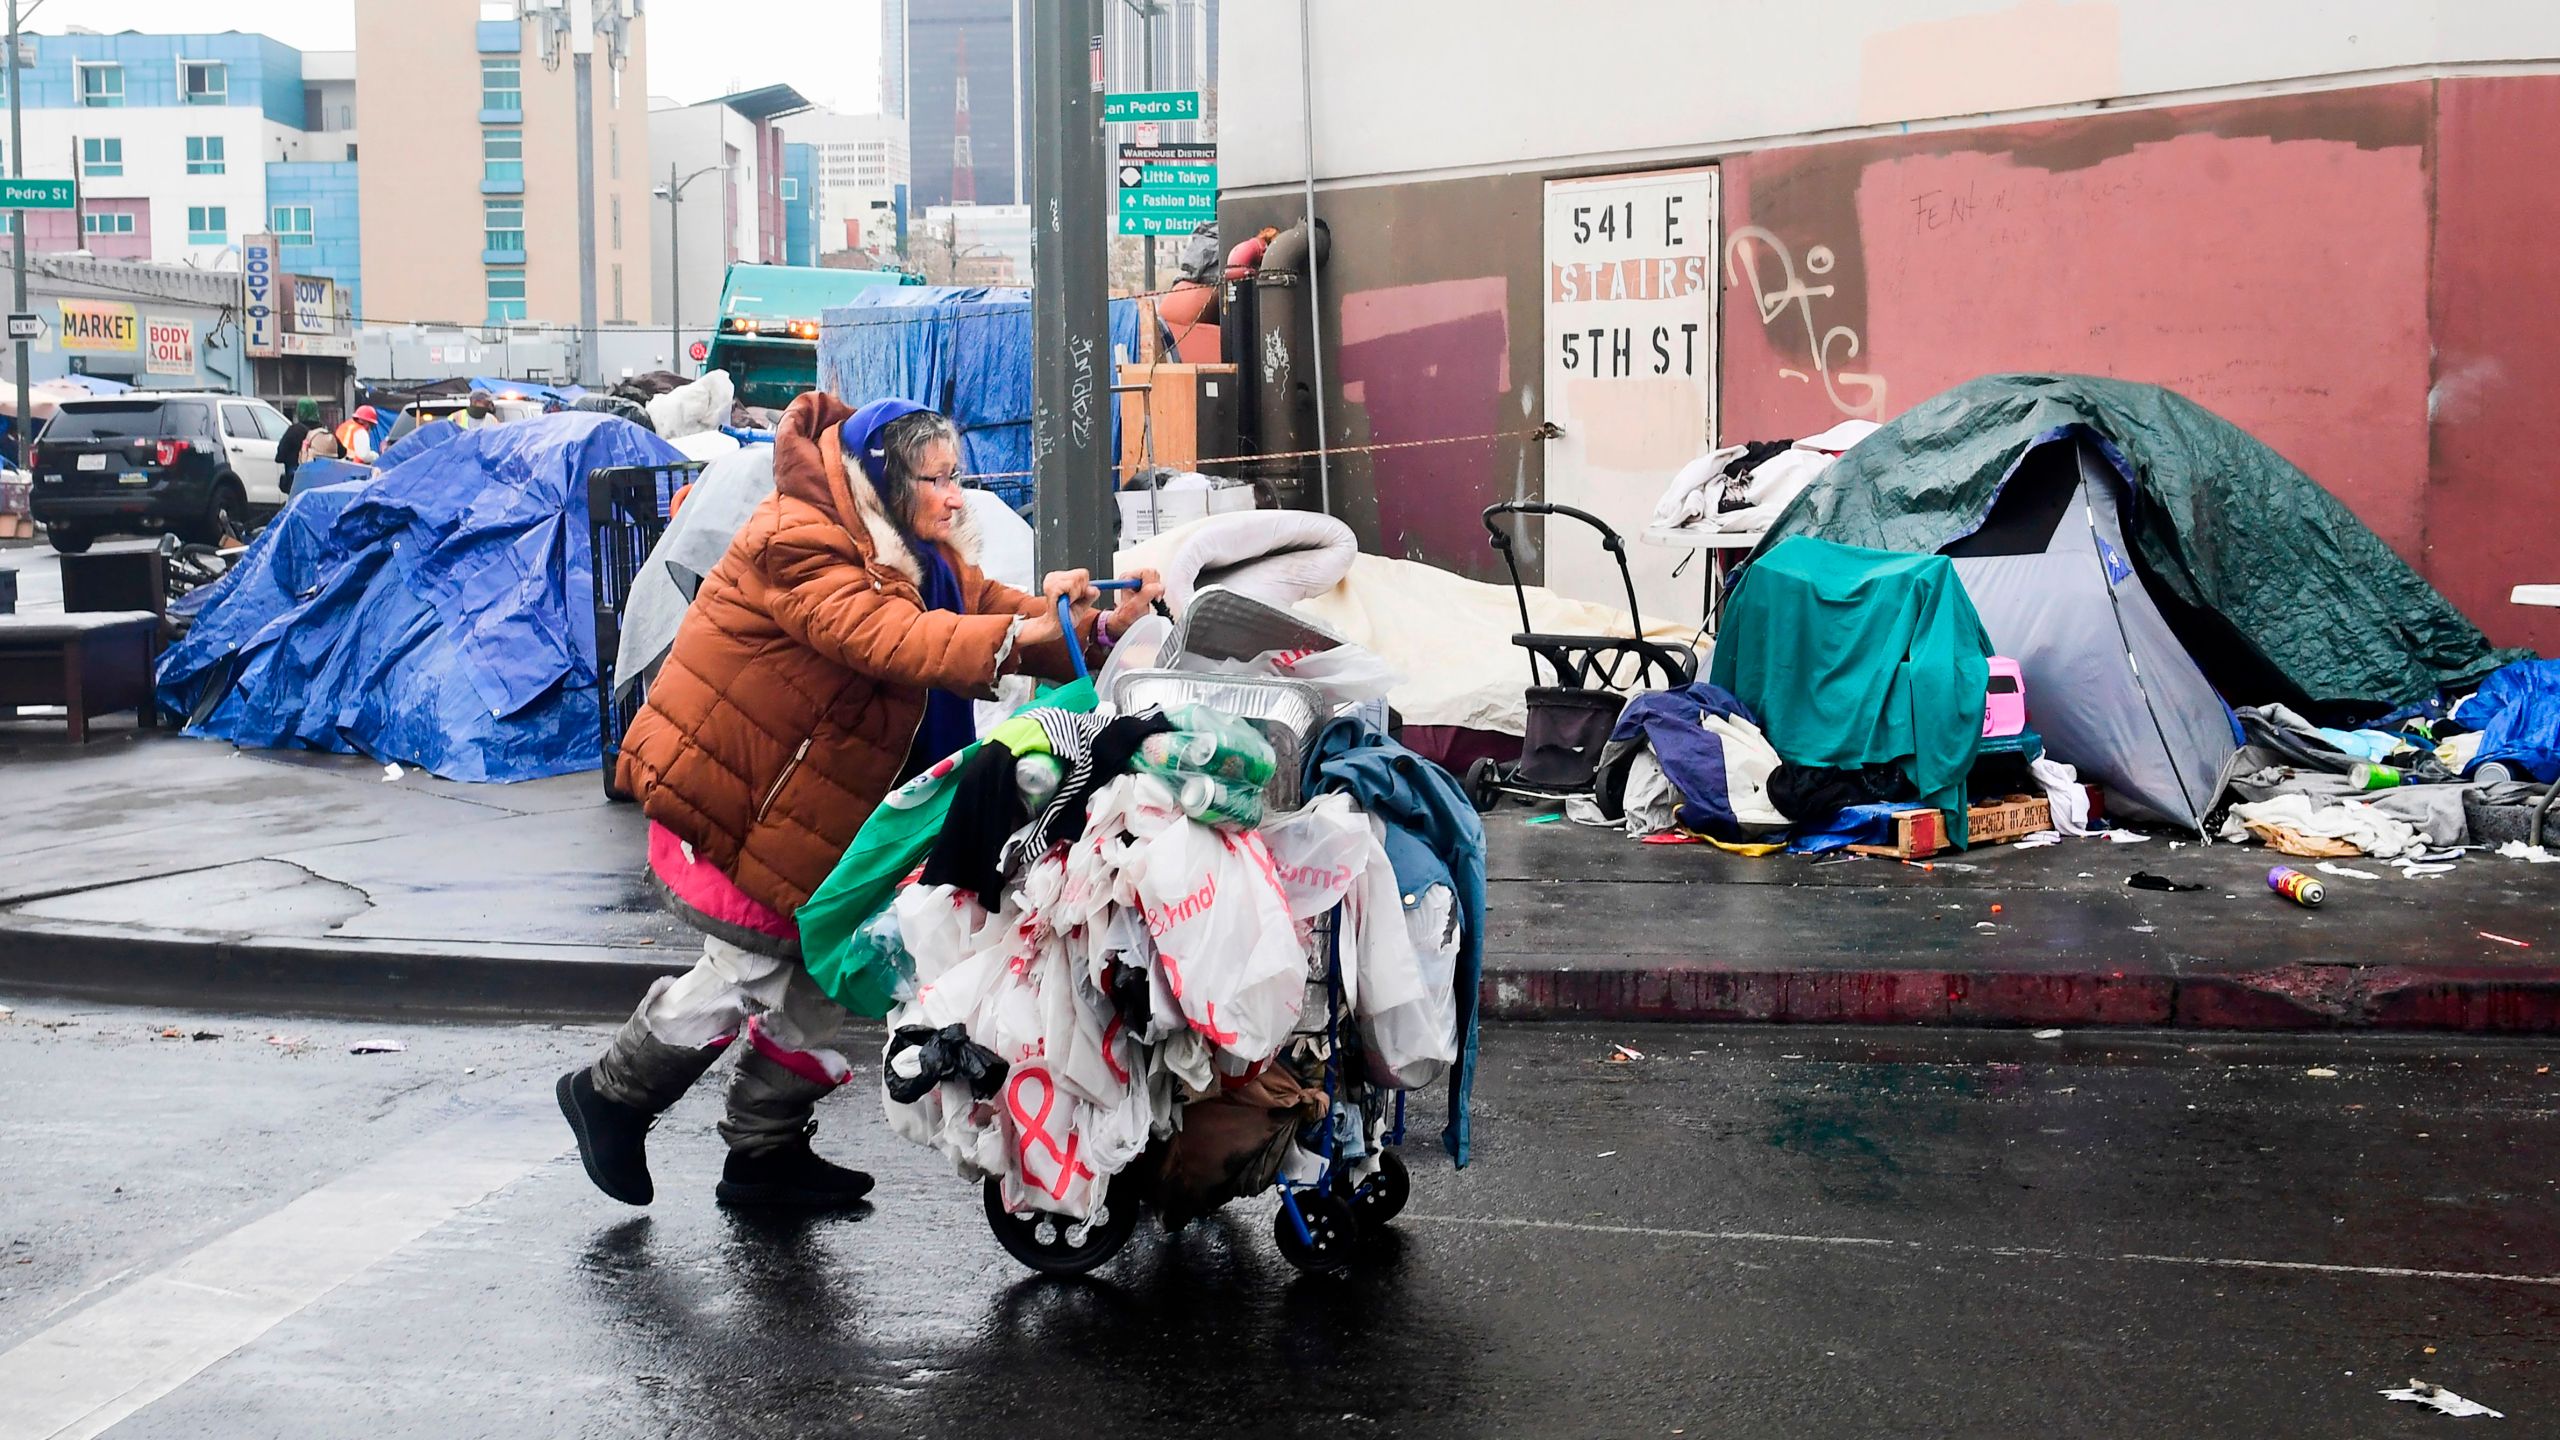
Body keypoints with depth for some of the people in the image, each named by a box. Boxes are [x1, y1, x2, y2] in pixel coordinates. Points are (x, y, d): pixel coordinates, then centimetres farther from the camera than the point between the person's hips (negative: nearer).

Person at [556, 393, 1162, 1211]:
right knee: (749, 965, -6)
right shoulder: (799, 544, -23)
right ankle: (611, 1095, 18)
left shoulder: (919, 556, 6)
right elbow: (881, 637, -38)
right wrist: (1016, 635, -49)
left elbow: (994, 608, -4)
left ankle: (765, 1152, 21)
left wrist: (1104, 628, -22)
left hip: (809, 799, 9)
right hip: (720, 785, -9)